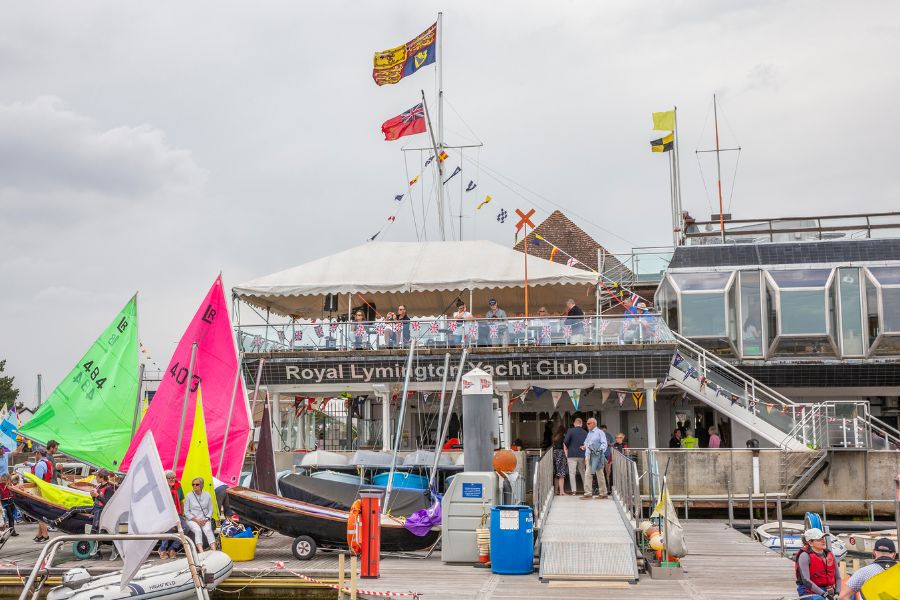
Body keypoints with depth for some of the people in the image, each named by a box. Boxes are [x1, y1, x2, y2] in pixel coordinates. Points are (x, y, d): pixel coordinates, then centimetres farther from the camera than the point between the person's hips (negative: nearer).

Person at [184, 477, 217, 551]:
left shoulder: (207, 495, 8)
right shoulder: (189, 496, 1)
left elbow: (210, 510, 11)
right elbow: (186, 512, 1)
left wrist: (206, 519, -7)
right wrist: (196, 520, -10)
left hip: (205, 519, 1)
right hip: (192, 520, -1)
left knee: (208, 530, -29)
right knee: (198, 531, -32)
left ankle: (214, 550, -42)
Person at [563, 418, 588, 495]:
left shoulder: (570, 431, -5)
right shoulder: (585, 432, 6)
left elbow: (565, 443, -8)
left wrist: (566, 452, 3)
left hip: (572, 455, -3)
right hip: (582, 455, 3)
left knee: (572, 473, -1)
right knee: (583, 473, 15)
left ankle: (573, 490, -8)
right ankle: (586, 489, 16)